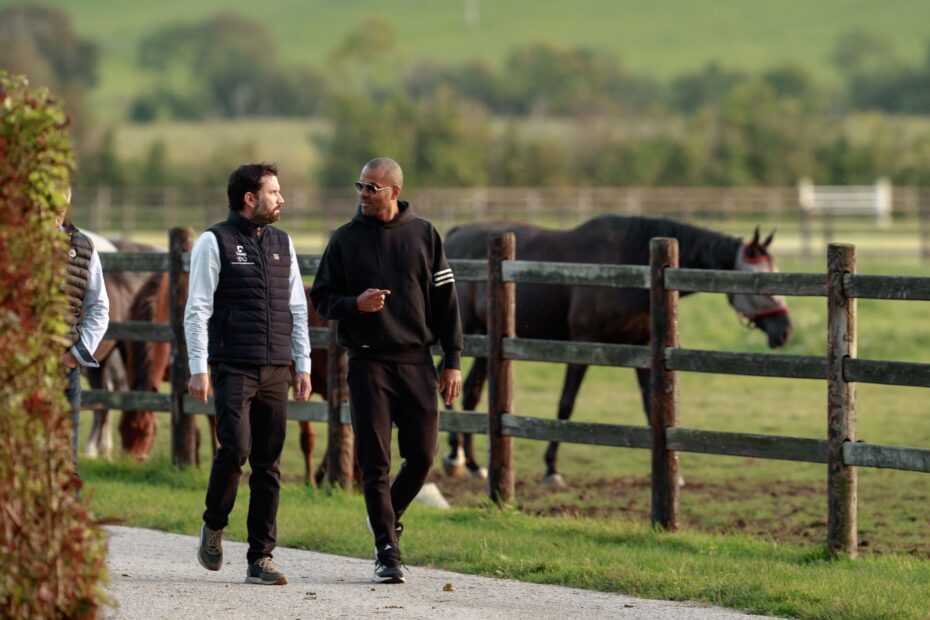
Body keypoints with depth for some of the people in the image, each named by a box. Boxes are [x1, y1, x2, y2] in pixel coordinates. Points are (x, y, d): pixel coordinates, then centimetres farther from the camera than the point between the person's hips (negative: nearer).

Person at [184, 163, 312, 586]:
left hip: (275, 370, 5)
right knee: (235, 448, -17)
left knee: (268, 465, 1)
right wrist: (198, 368, -10)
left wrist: (303, 365, 12)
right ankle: (214, 526, 9)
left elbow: (297, 309, 18)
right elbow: (197, 309, -3)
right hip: (233, 369, -5)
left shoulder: (282, 243, 15)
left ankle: (261, 558, 3)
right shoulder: (215, 242, -1)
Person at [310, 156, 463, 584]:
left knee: (422, 455, 0)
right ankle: (387, 552, 2)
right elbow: (321, 297, 8)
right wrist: (355, 304, -14)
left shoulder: (423, 235, 4)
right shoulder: (346, 240, 3)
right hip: (368, 362, -1)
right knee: (374, 461, -3)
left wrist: (452, 360, 1)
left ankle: (389, 514, 28)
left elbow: (445, 300, 6)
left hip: (416, 361, 1)